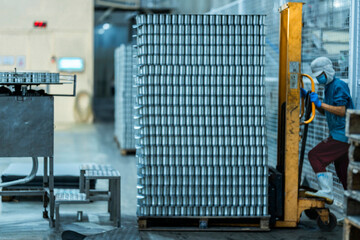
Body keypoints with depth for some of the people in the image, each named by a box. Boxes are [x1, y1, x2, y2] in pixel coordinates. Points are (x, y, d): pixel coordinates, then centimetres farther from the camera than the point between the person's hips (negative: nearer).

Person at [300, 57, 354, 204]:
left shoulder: (339, 86, -13)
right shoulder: (329, 87, 18)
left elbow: (341, 111, -22)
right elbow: (324, 111, 22)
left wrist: (319, 103, -18)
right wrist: (308, 98, 12)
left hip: (342, 135, -10)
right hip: (340, 135, 10)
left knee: (315, 156, -15)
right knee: (343, 174, 14)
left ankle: (326, 191, -20)